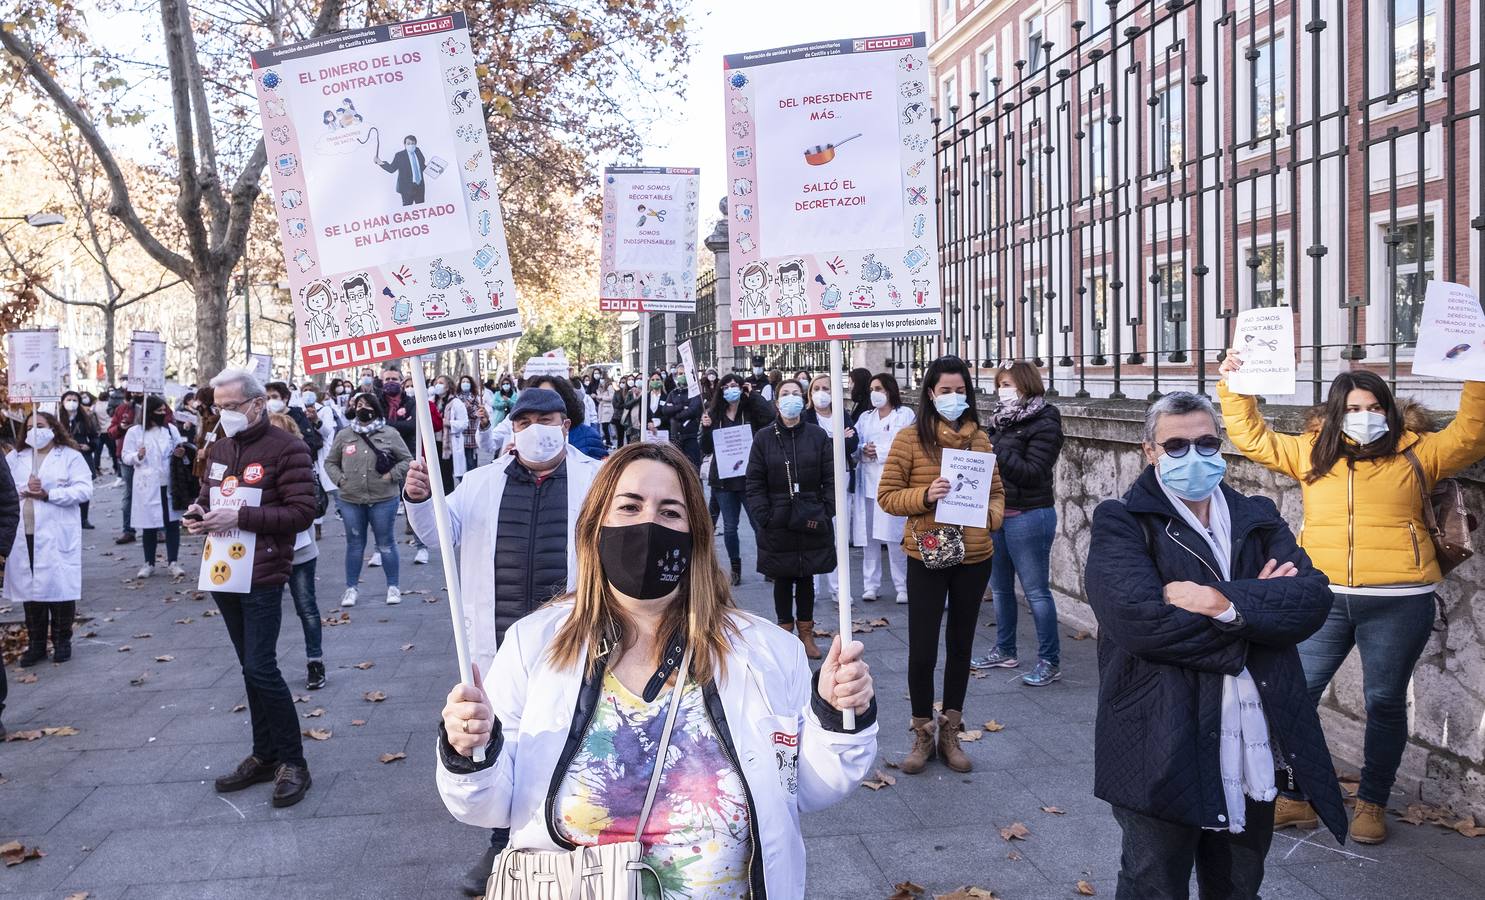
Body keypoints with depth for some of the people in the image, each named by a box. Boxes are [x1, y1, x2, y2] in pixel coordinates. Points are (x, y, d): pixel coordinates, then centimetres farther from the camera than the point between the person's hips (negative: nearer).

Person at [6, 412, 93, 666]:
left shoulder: (70, 456, 2)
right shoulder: (14, 457, 13)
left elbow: (84, 490, -8)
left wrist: (48, 494, -15)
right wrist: (23, 490, -13)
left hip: (57, 535, -3)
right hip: (23, 534, 3)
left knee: (60, 586, 0)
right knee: (29, 588, 7)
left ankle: (62, 641, 13)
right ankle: (36, 643, 17)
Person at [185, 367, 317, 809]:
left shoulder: (286, 448, -11)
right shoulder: (221, 447, 12)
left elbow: (302, 512, -17)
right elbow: (207, 494, 24)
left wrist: (240, 516, -22)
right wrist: (198, 512, 1)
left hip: (262, 577, -7)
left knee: (261, 669, -8)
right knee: (251, 668, 14)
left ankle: (293, 762, 5)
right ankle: (264, 756, 24)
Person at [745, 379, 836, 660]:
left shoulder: (818, 435, 0)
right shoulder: (764, 438, -1)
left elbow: (831, 479, 0)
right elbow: (754, 483, -2)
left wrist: (825, 512, -8)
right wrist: (763, 517, -11)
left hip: (811, 522, 1)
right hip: (777, 523, 0)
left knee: (806, 577, 11)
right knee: (782, 579, 8)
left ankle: (806, 632, 23)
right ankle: (786, 632, 20)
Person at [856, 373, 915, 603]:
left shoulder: (905, 414, 4)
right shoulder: (865, 417, 21)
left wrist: (879, 452, -9)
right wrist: (864, 450, -8)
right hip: (869, 481, 5)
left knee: (894, 536, -7)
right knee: (870, 535, 4)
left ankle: (902, 586, 1)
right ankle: (871, 585, 12)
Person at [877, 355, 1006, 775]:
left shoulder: (979, 437, 5)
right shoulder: (910, 438, -5)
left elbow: (997, 491, 11)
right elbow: (887, 495, -5)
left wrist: (990, 516, -10)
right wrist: (925, 495, -22)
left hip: (974, 557, 3)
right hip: (926, 556, -3)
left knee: (960, 645, 14)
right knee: (922, 648, 1)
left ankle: (950, 733, 28)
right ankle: (923, 735, 20)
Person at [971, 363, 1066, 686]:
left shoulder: (1043, 425, -11)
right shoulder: (1003, 420, 11)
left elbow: (1033, 472, -19)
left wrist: (996, 453, -23)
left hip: (1028, 516, -8)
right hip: (996, 512, 8)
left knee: (1036, 590, -3)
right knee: (1000, 587, 16)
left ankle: (1050, 661, 6)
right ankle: (1004, 651, 29)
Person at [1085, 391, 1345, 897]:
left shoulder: (1259, 519, 9)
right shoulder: (1122, 524, -6)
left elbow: (1313, 598, -6)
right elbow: (1139, 618, -22)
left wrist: (1225, 602, -21)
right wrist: (1258, 604, -12)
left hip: (1255, 749, 5)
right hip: (1163, 752, -5)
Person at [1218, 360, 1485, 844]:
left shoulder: (1413, 452, 5)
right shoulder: (1311, 450, 9)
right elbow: (1253, 439, 14)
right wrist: (1234, 387, 9)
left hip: (1397, 604, -2)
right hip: (1323, 599, 2)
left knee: (1385, 703, 8)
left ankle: (1372, 803, 25)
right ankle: (1298, 797, 18)